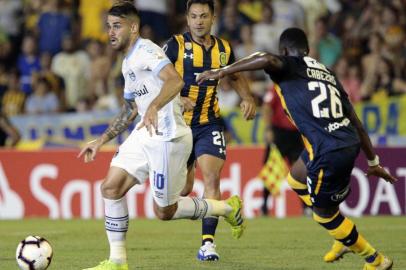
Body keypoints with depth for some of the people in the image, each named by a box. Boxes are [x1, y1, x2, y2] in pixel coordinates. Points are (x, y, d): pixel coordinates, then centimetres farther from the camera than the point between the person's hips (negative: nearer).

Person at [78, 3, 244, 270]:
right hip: (145, 135, 9)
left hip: (168, 138, -9)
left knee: (164, 211, 1)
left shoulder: (146, 51, -15)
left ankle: (229, 208, 22)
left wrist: (154, 107, -50)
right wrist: (101, 141, 25)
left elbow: (175, 80, -33)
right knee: (111, 187, -3)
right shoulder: (128, 62, 16)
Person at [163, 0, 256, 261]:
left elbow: (235, 76, 22)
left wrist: (248, 98, 4)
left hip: (209, 124, 2)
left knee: (212, 178, -16)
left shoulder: (224, 49, 3)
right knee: (183, 189, 6)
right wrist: (176, 99, -30)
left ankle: (208, 243, -14)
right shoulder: (176, 45, -9)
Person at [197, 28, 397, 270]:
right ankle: (346, 237, 31)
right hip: (350, 143, 8)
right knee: (298, 177, 30)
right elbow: (357, 123, 22)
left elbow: (267, 59, -23)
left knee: (324, 215, 13)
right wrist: (373, 162, 29)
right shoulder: (328, 74, 22)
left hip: (329, 152, -8)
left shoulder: (288, 66, 3)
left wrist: (222, 72, -16)